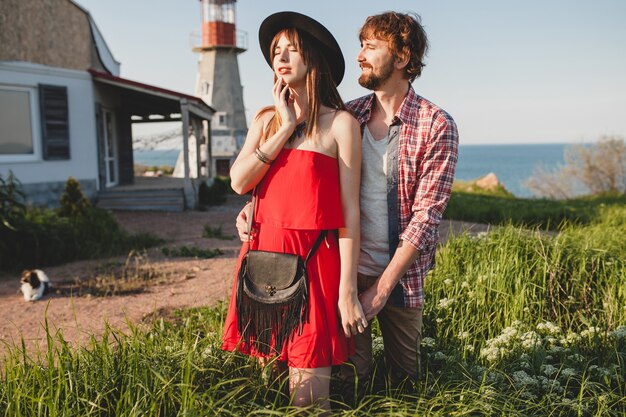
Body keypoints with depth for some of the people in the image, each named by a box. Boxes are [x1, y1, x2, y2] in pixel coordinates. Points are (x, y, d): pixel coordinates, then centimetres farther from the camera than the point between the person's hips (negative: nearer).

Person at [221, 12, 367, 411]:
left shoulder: (340, 122, -2)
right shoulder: (267, 119, 13)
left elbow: (350, 211, -6)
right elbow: (239, 182, -2)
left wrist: (348, 291, -11)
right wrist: (285, 127, -6)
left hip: (313, 259, -4)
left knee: (308, 395, -2)